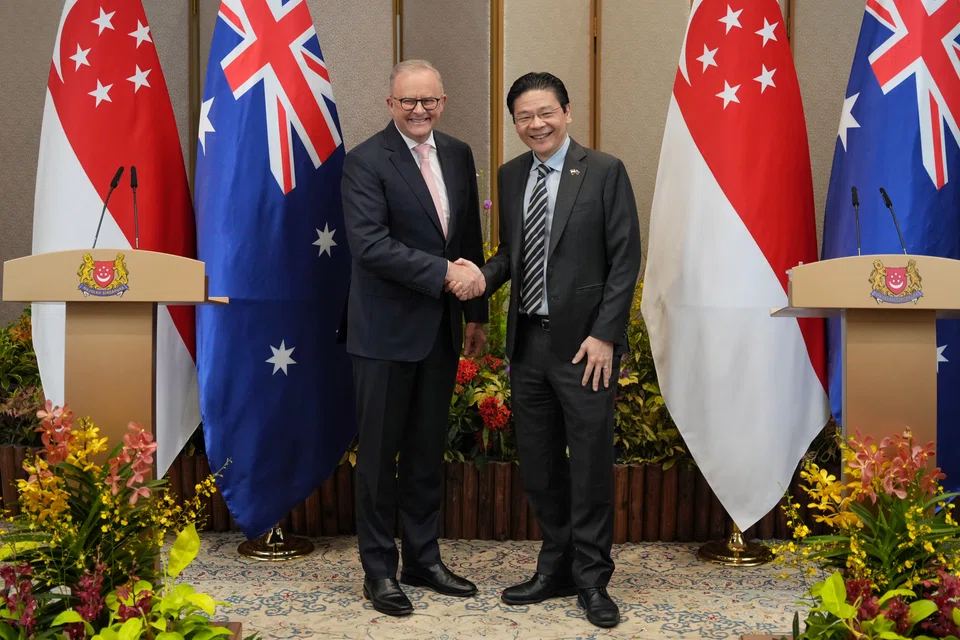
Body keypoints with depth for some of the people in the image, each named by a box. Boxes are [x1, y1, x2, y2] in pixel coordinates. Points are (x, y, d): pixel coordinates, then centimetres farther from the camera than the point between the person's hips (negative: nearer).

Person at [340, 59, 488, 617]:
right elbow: (370, 244, -21)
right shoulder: (366, 162, -10)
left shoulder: (459, 155, 9)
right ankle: (379, 569, 17)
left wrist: (477, 313, 15)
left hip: (442, 329, 6)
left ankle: (424, 558, 27)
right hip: (387, 330, -6)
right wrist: (443, 272, -24)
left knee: (429, 449, 14)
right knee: (381, 451, 4)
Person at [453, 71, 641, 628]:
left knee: (591, 465, 3)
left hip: (584, 343, -5)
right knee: (538, 465, 12)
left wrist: (604, 335, -14)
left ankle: (592, 579, 18)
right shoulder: (511, 175, 11)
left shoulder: (605, 172, -5)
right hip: (528, 341, 6)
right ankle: (557, 569, 28)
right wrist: (484, 277, -5)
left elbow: (626, 259, -8)